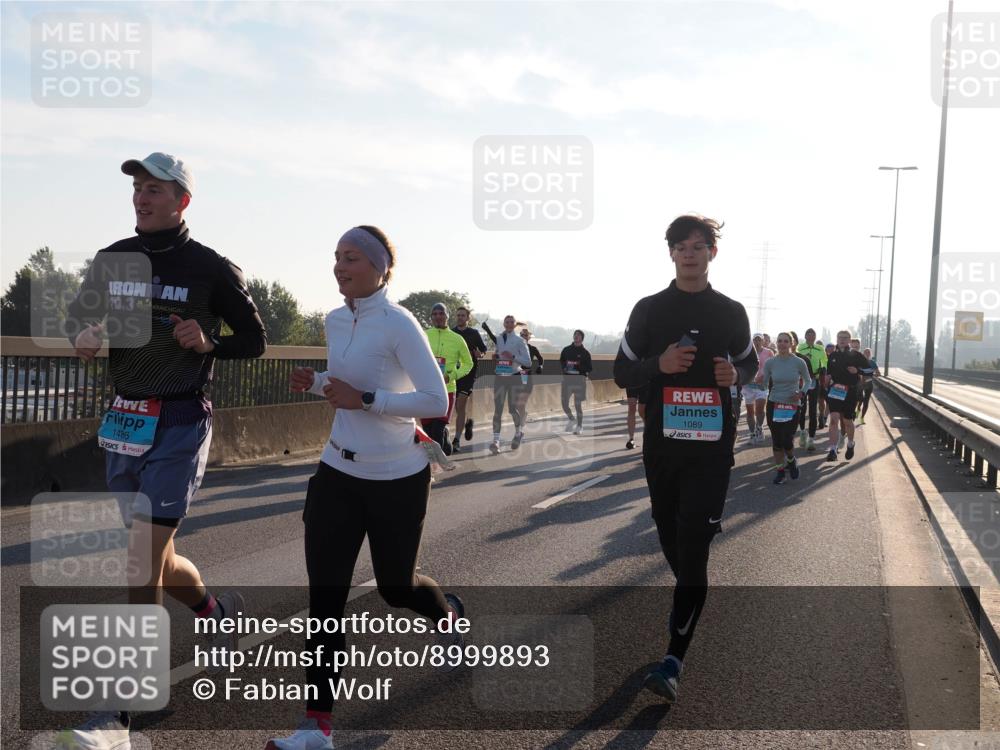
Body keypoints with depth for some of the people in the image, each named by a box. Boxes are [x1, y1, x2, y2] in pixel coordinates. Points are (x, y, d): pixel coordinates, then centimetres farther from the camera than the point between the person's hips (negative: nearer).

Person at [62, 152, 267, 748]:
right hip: (124, 421, 6)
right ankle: (220, 609, 45)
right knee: (154, 558, 15)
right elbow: (80, 318, 18)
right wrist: (83, 338, -6)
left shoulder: (212, 269, -7)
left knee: (143, 561, -9)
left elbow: (255, 341, 1)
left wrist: (207, 344, -19)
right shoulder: (114, 259, 7)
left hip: (179, 424, -6)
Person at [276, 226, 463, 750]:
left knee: (395, 586, 12)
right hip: (338, 473, 6)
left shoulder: (398, 324, -17)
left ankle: (448, 613, 49)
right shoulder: (335, 321, 5)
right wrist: (315, 382, 0)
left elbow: (436, 400, -20)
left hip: (396, 479, -5)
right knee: (325, 594, -2)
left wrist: (363, 399, -25)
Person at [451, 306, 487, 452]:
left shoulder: (474, 333, 6)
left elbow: (483, 349, 10)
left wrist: (480, 354, -12)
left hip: (469, 372, -3)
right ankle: (468, 422, 40)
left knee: (460, 406, -11)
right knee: (457, 407, 10)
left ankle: (457, 440, -10)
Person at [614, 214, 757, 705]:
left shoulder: (731, 312, 4)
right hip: (662, 443, 2)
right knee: (670, 539, 15)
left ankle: (673, 663, -9)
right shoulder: (649, 310, 3)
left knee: (693, 548, -10)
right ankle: (690, 600, 47)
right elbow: (622, 372, 4)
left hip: (712, 447, -2)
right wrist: (660, 364, -16)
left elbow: (749, 362, 18)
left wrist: (736, 375, -6)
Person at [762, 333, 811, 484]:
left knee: (787, 441, -9)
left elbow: (807, 381, 7)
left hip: (792, 406, -2)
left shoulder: (799, 362, -7)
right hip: (774, 405, 2)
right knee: (776, 440, 4)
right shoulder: (770, 363, -3)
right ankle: (779, 470, 19)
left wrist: (801, 393, -8)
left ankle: (791, 461, 23)